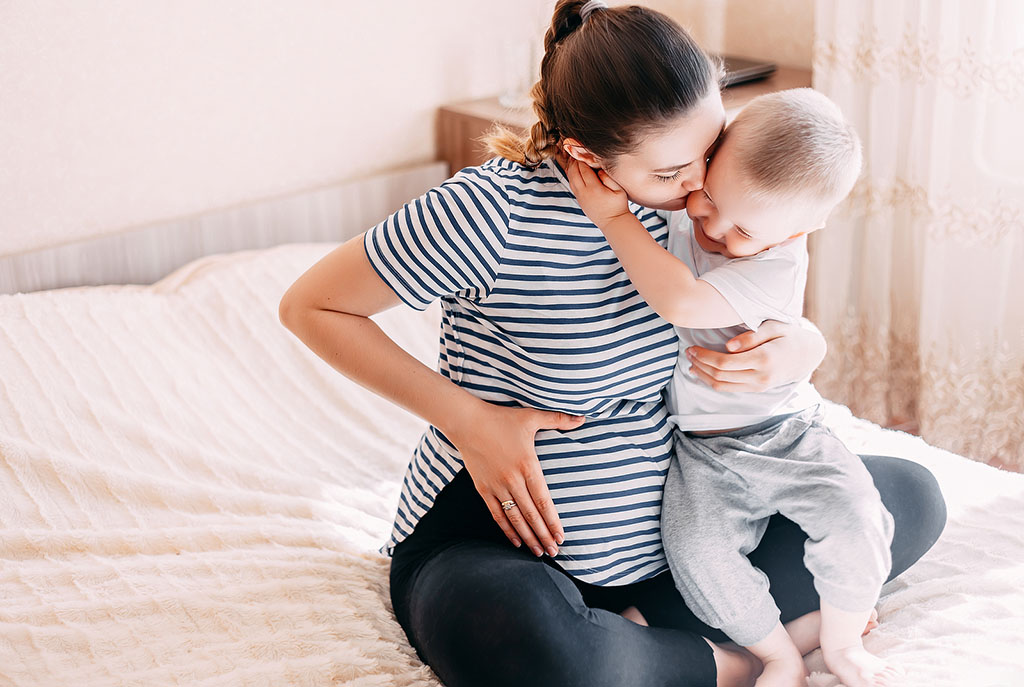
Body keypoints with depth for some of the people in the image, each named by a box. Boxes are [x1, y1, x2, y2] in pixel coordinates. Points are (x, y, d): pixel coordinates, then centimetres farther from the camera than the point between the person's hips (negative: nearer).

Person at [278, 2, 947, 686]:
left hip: (658, 524, 6)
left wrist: (804, 346, -18)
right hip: (501, 534, -6)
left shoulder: (684, 195, -4)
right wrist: (469, 420, -18)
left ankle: (704, 618, -15)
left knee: (911, 495, 0)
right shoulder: (492, 211, -22)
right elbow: (310, 305, -13)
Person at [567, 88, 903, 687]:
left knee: (854, 519, -22)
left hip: (782, 433, -3)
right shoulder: (672, 206, -8)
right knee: (699, 551, -21)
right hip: (699, 451, 3)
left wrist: (614, 217, -34)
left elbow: (681, 303, -38)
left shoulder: (778, 263, -24)